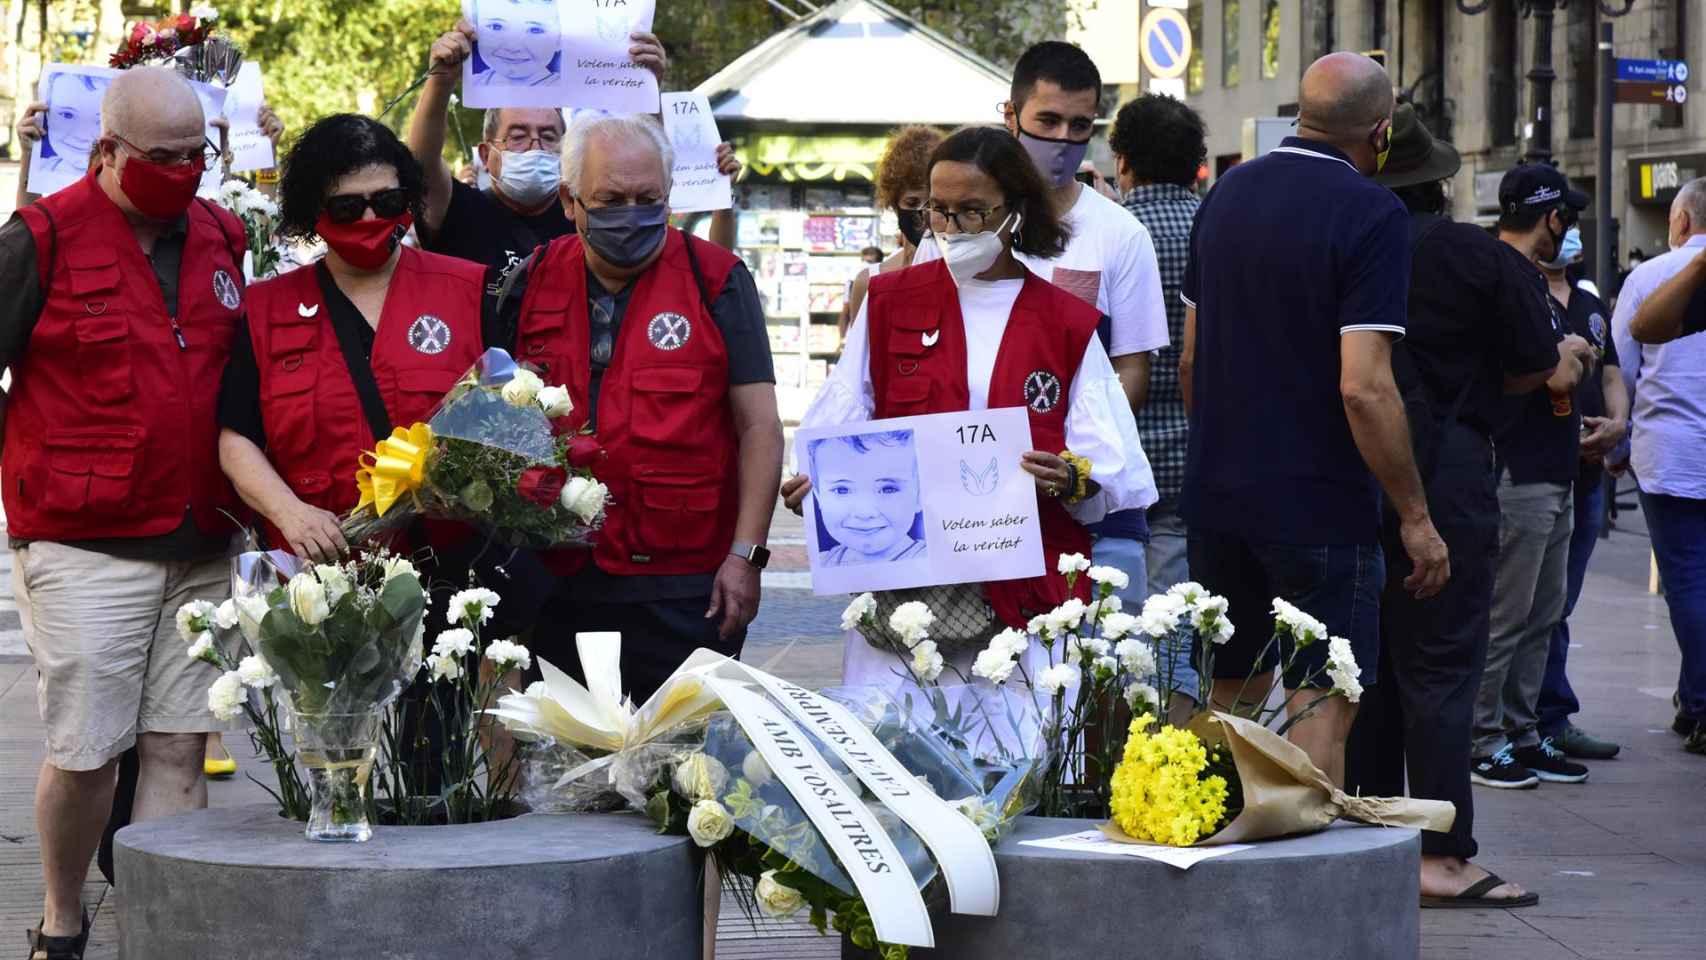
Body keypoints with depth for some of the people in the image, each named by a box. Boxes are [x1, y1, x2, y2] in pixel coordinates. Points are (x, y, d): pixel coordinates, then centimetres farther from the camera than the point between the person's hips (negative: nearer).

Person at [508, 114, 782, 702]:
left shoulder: (715, 281, -1)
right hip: (559, 584, 3)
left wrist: (746, 555, -10)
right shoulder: (534, 284, 8)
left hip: (683, 587, -3)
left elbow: (759, 426, -3)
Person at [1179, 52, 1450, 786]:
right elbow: (1363, 388, -20)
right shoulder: (1372, 216, -14)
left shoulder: (1227, 194, 8)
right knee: (1324, 703, -2)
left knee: (1230, 693, 17)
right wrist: (1415, 516, -13)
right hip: (1321, 505, -7)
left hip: (1217, 496, 7)